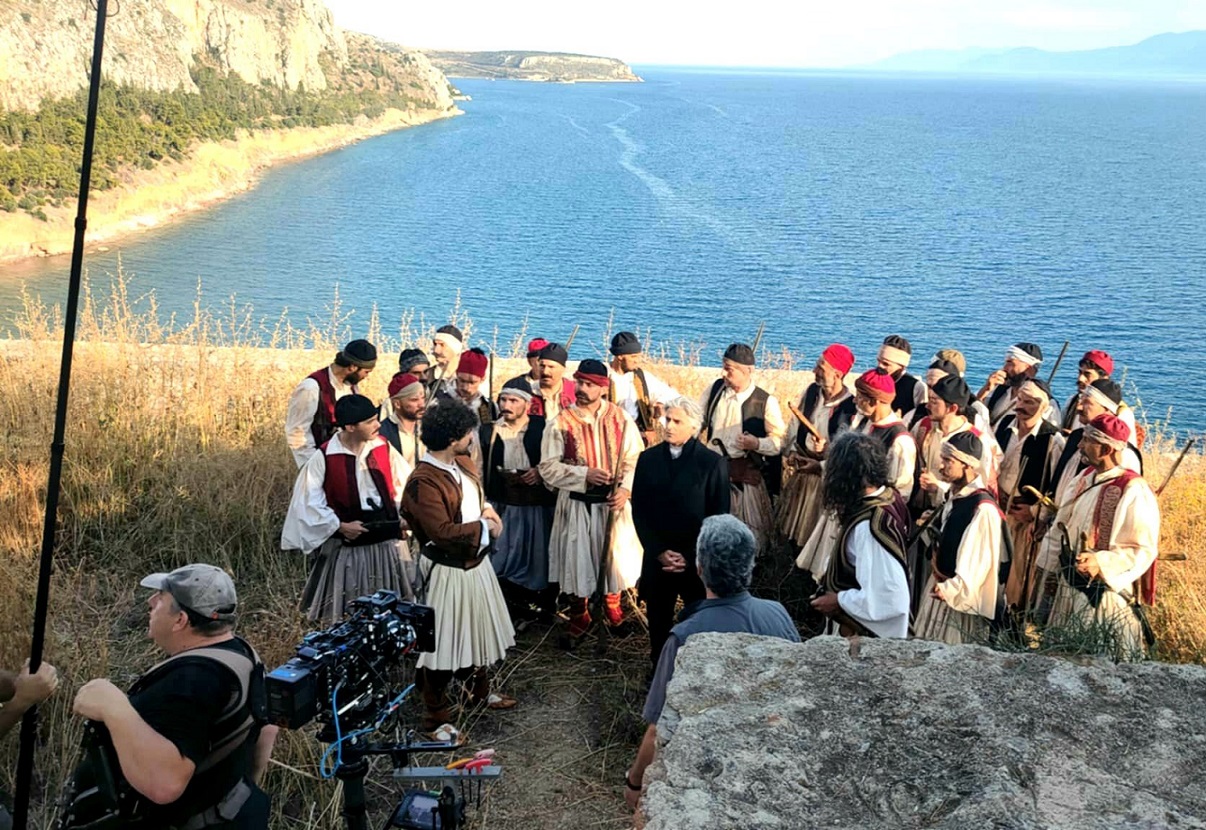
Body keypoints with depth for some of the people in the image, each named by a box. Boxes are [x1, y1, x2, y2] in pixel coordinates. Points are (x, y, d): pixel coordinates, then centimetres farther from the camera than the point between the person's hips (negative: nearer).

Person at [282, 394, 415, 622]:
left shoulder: (383, 448, -3)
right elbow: (309, 501, -9)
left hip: (388, 545, 3)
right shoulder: (324, 458, -14)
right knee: (346, 618, 9)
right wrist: (339, 526, -13)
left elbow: (405, 484, 9)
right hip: (345, 548, -3)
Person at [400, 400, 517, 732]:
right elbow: (442, 532, -30)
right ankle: (436, 718, 18)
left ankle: (479, 691, 47)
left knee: (480, 631, 24)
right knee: (442, 642, 3)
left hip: (476, 562, 9)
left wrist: (487, 509, -2)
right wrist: (484, 526, -19)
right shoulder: (423, 482, -25)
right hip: (447, 571, -9)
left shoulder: (463, 463, 3)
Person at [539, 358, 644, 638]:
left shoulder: (621, 419, -3)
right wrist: (585, 474, -20)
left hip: (613, 501, 1)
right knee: (577, 559, 6)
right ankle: (579, 616, 27)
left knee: (616, 554, 12)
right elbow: (548, 468, -9)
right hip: (576, 503, -1)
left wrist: (624, 489, -18)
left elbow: (634, 460, -2)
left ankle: (612, 605, 38)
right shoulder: (560, 423, -7)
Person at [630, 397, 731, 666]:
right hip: (657, 558, 3)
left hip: (698, 561, -2)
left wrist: (691, 557, -10)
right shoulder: (648, 459, 4)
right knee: (658, 622, 10)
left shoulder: (713, 463, -5)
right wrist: (659, 551, -5)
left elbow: (719, 518, -5)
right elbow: (639, 511, 4)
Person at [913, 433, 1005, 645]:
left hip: (961, 596, -8)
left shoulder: (983, 508, -24)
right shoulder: (953, 496, 4)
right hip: (940, 589, 8)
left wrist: (951, 590, -20)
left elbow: (978, 560, -23)